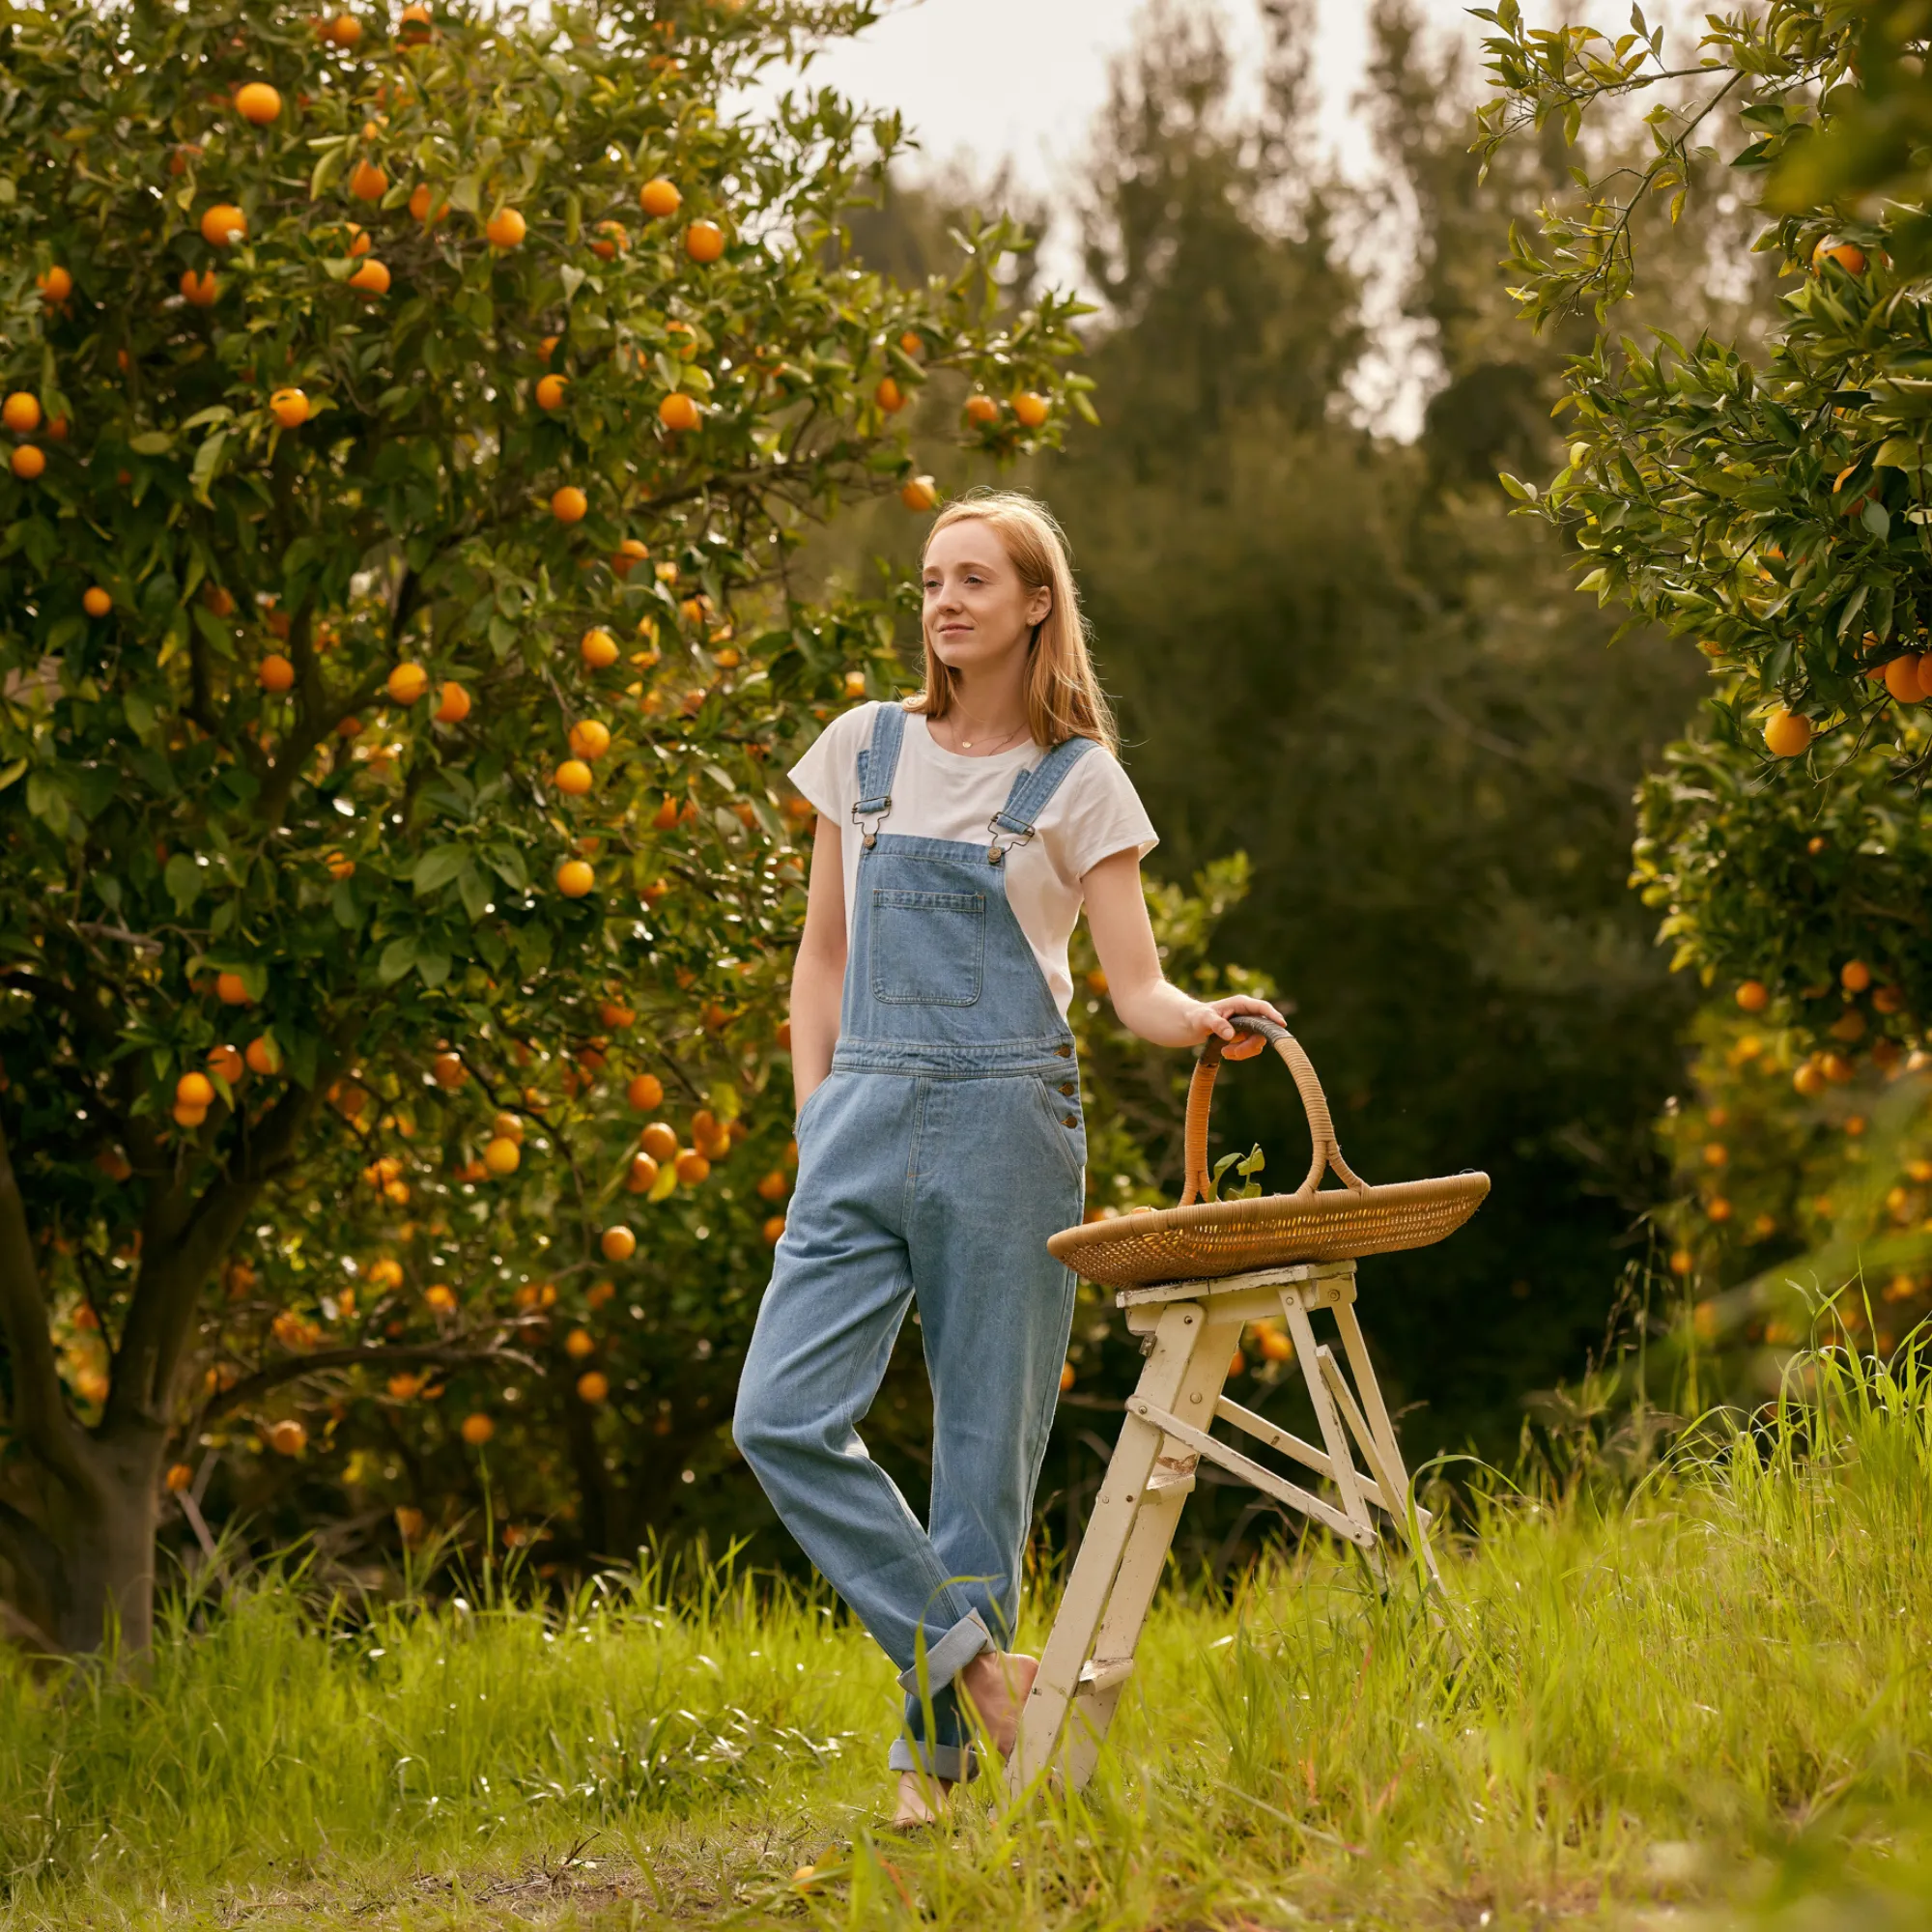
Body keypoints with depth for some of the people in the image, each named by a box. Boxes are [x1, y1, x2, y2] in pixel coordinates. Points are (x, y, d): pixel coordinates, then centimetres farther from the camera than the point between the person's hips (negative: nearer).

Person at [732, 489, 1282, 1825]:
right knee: (784, 1416, -11)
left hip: (1005, 1124, -3)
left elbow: (1138, 988, -2)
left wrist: (1205, 1019, -24)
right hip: (867, 1119, 3)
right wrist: (816, 1116, 5)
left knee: (986, 1441, 0)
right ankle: (969, 1655, -3)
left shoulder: (1078, 780, 2)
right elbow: (822, 953, 16)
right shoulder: (863, 750, 12)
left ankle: (943, 1742, 9)